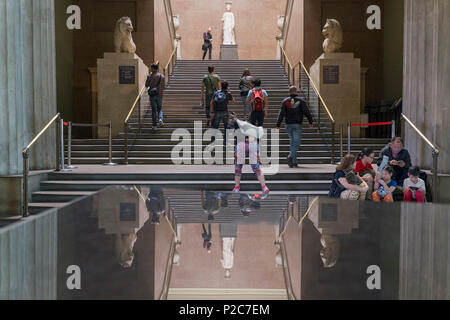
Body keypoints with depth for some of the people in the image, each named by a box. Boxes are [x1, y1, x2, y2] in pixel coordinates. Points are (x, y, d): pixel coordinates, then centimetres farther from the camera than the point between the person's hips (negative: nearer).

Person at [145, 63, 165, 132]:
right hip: (159, 94, 1)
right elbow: (164, 85, -2)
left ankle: (154, 125, 4)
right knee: (159, 108, 18)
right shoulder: (162, 76, -1)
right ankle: (160, 119, -9)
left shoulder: (150, 76, -6)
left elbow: (146, 85, 0)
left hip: (152, 94, -1)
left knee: (154, 110, 5)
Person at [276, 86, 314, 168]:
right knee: (297, 142, -2)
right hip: (297, 124, -3)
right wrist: (310, 121, 4)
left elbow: (281, 113, -2)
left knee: (292, 142, 11)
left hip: (288, 125, 3)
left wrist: (278, 124, -3)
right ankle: (291, 156, -25)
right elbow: (306, 112, -3)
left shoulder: (285, 101, 4)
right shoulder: (300, 100, 0)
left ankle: (294, 162, 10)